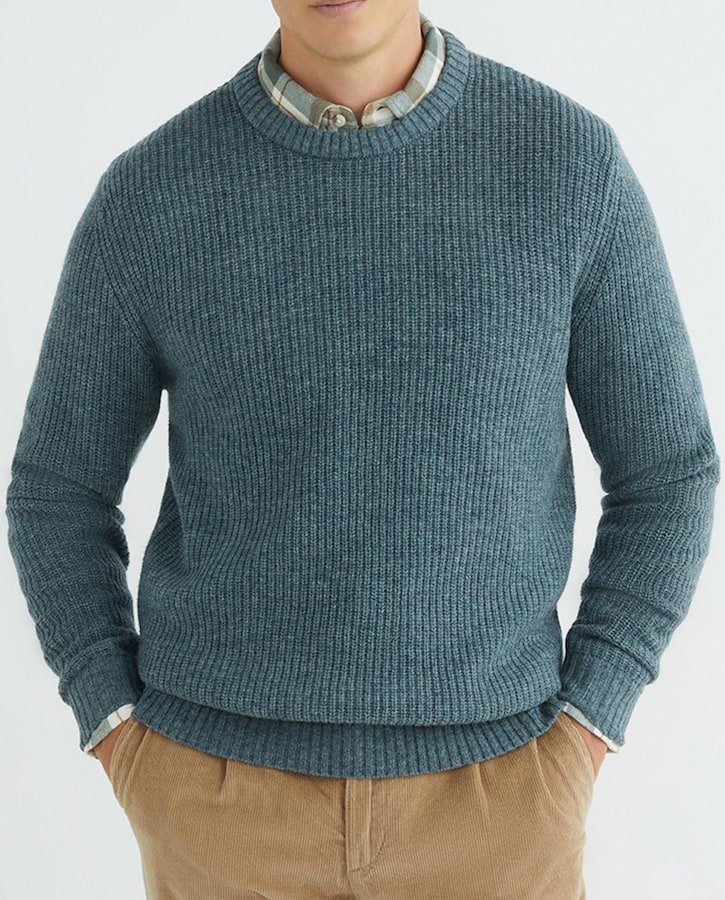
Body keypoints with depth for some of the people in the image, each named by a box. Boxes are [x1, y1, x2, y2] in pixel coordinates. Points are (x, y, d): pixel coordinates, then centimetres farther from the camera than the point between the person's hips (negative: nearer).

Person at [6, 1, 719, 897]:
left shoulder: (569, 161, -7)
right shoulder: (149, 196, -6)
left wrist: (568, 754, -6)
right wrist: (134, 759, -4)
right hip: (229, 785, 0)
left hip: (474, 788, 0)